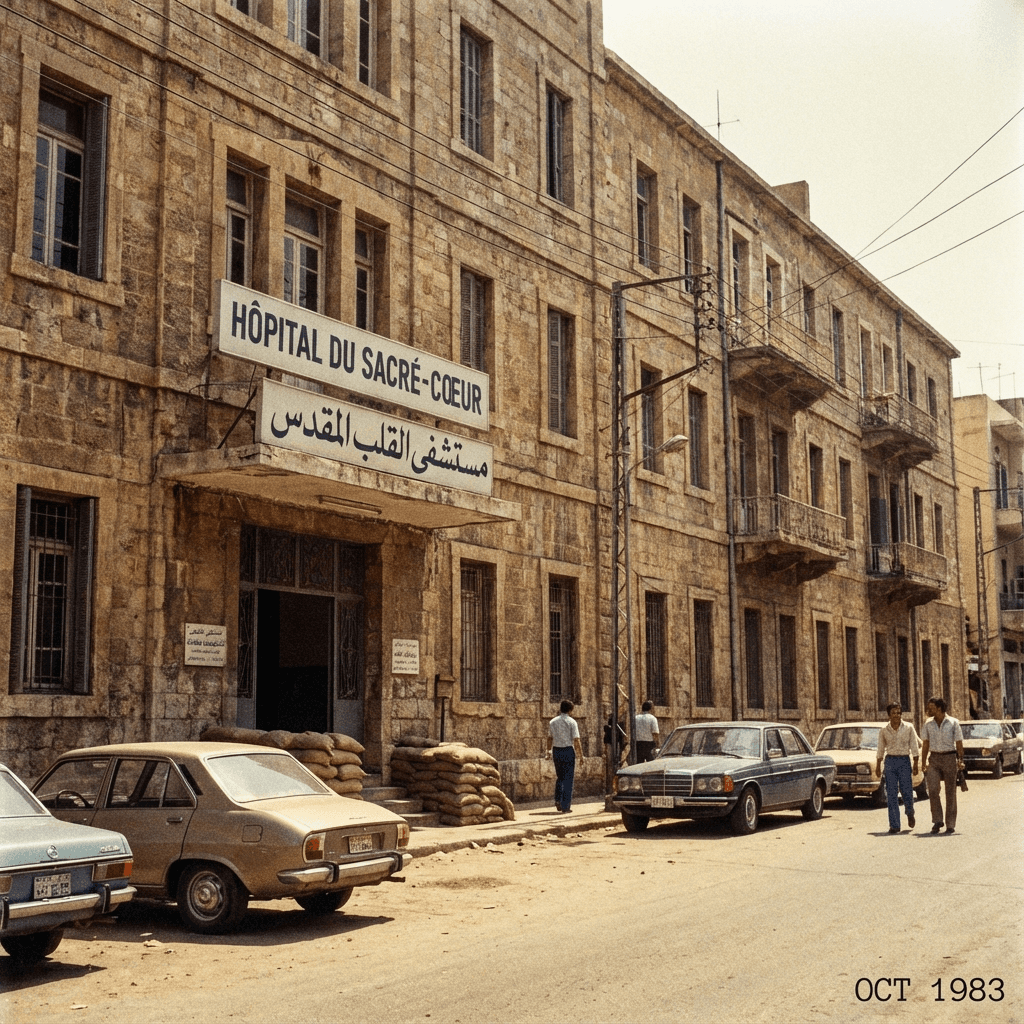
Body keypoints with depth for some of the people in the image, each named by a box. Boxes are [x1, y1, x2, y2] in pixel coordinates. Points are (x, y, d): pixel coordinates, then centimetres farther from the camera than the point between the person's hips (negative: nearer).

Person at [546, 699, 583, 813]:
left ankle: (558, 800, 5)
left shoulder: (552, 722, 4)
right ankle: (565, 806, 1)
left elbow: (550, 738, 13)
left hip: (556, 751, 4)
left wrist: (549, 750, 29)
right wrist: (581, 755, -4)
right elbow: (576, 740, -11)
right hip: (568, 750, -4)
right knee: (568, 778, 3)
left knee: (560, 777, 20)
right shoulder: (571, 722, -8)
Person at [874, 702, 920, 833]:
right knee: (891, 795, -1)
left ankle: (910, 814, 30)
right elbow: (880, 750, 12)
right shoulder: (884, 731, 5)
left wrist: (915, 763, -1)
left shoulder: (909, 728, 1)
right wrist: (878, 766, 12)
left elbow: (914, 746, 4)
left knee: (907, 791, -3)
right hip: (890, 761, 1)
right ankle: (894, 825, 3)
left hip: (905, 760, -1)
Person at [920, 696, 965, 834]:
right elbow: (925, 744, 12)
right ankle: (937, 821, -2)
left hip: (949, 758, -2)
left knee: (950, 792, 1)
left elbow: (959, 743, -1)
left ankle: (950, 825, 8)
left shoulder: (953, 723, -2)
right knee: (932, 789, -13)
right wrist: (923, 762, 6)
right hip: (934, 759, 2)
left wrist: (960, 760, -11)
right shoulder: (928, 724, 7)